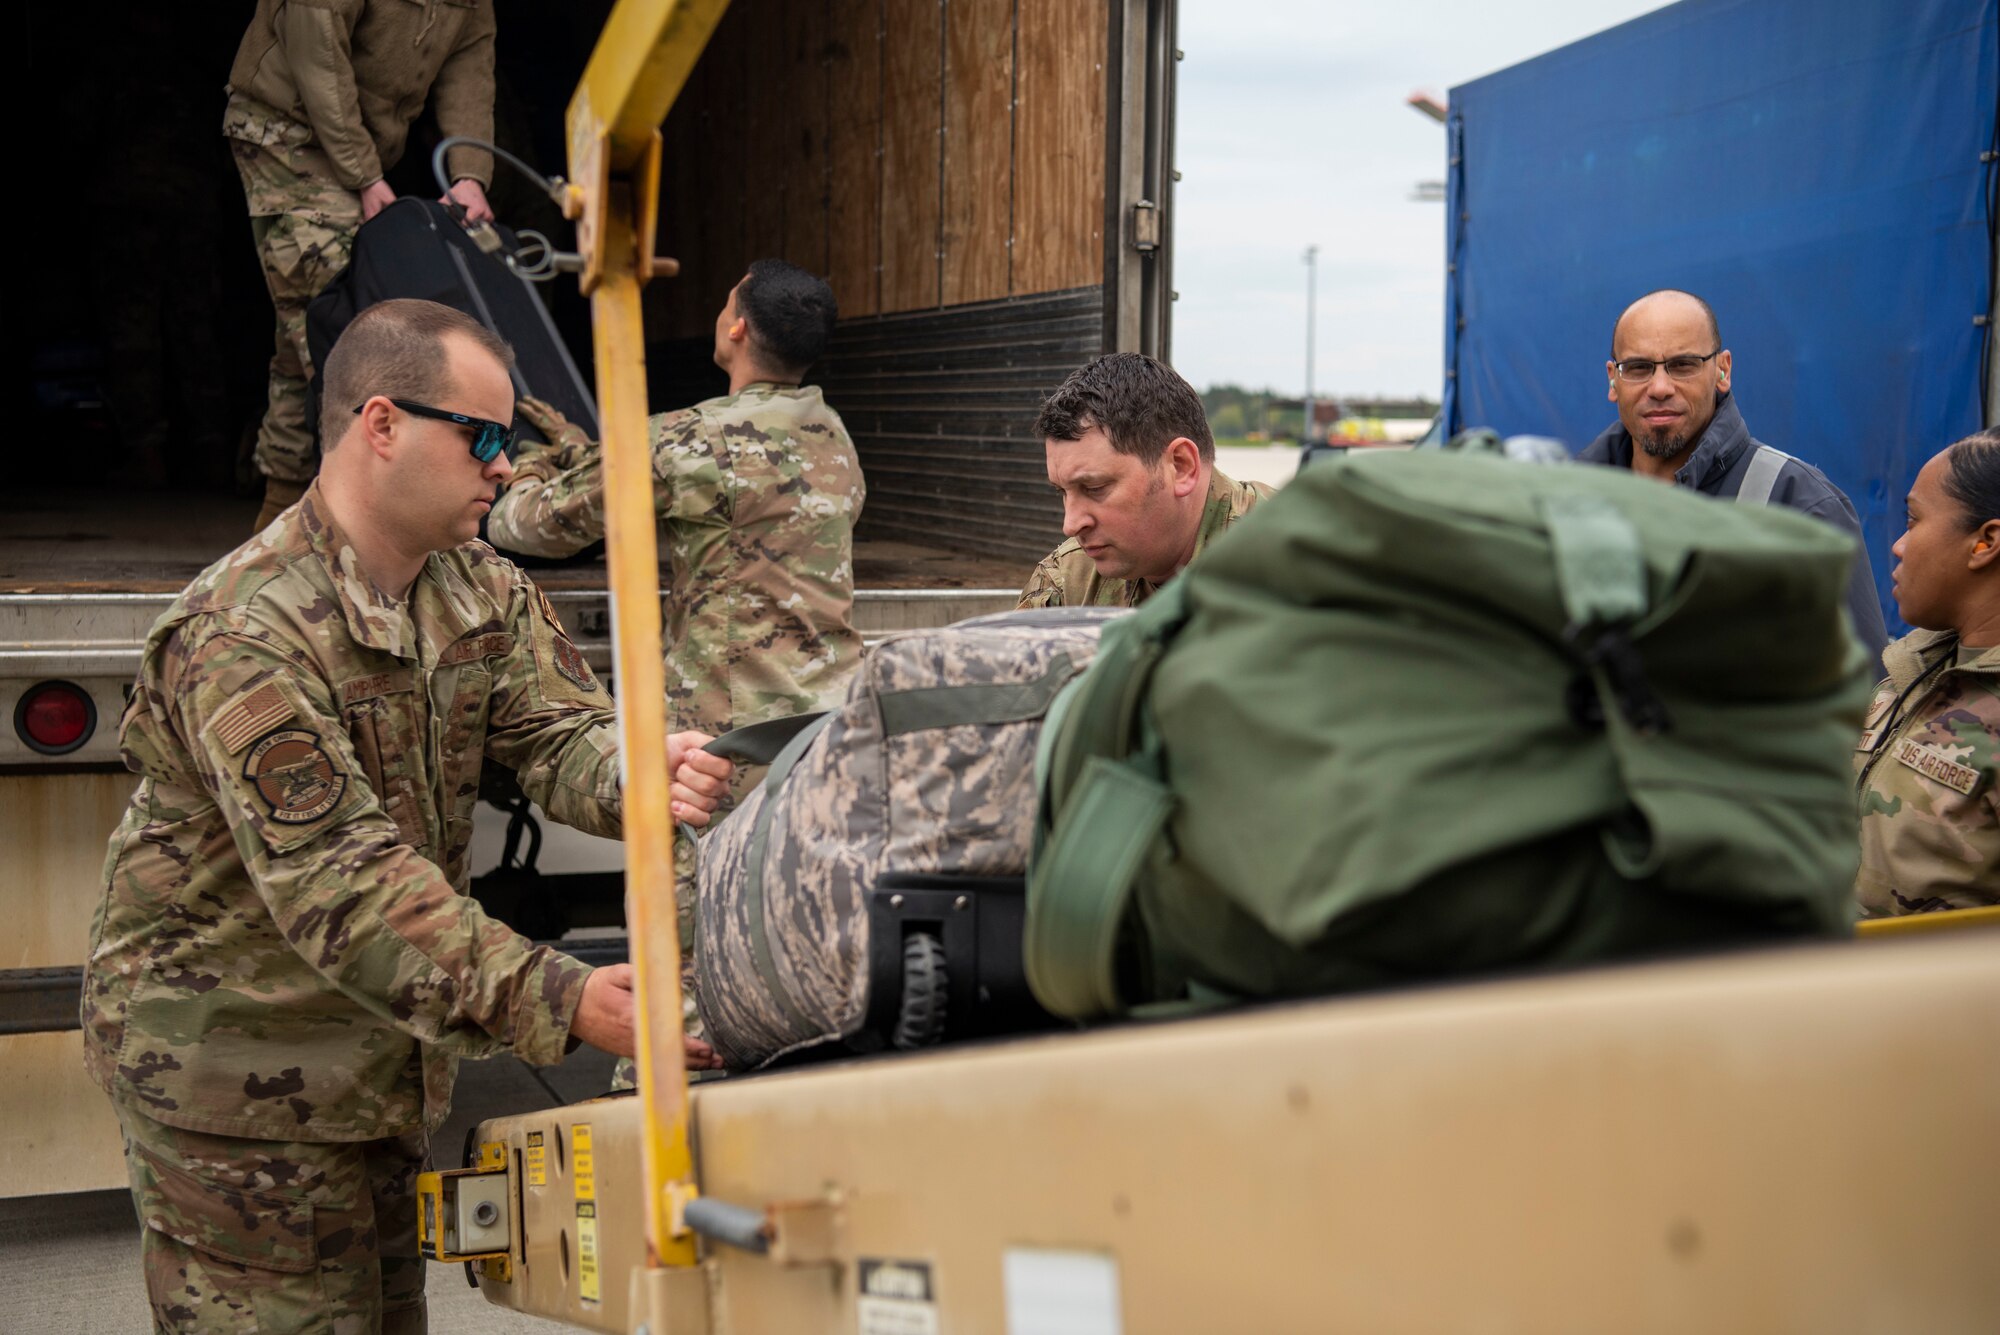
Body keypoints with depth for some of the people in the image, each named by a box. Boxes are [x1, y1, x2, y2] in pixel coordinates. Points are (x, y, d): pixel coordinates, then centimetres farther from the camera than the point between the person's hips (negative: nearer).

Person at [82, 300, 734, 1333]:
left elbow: (560, 728, -6)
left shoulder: (481, 592, 3)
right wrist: (554, 1001, -40)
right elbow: (338, 883, -32)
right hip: (229, 1058, -8)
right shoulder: (243, 635, -26)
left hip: (385, 1042, 8)